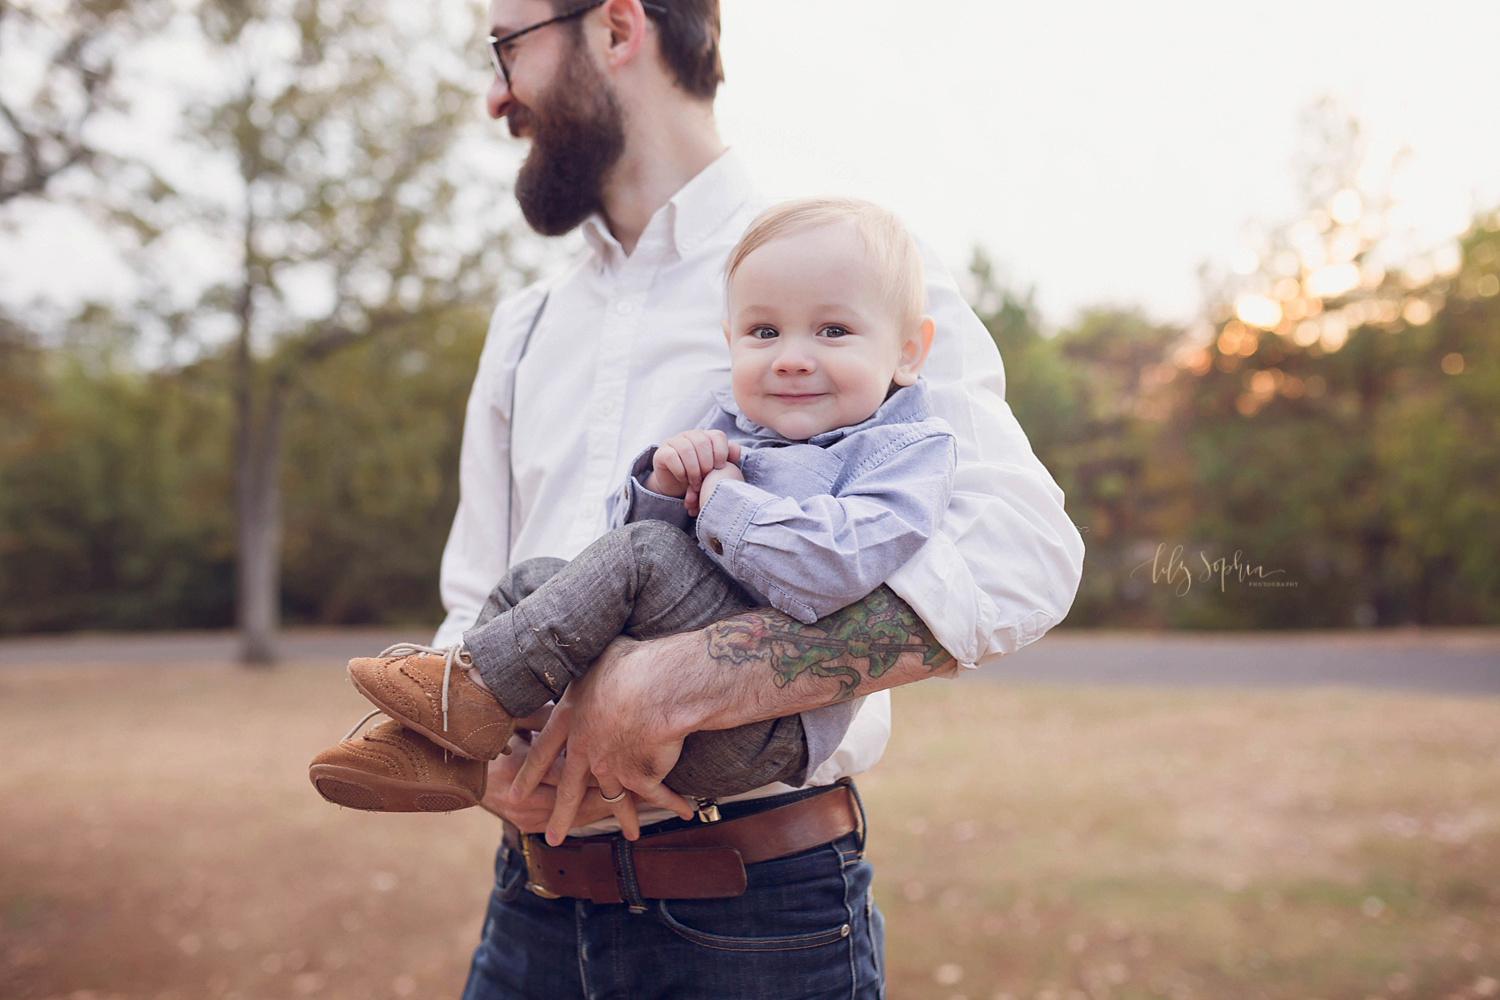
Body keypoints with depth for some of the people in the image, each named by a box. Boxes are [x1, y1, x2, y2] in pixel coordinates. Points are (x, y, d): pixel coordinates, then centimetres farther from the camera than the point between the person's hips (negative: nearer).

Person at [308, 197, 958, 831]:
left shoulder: (909, 451, -6)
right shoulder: (725, 431, 16)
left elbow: (833, 565, -26)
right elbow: (638, 527, 15)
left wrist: (724, 504, -13)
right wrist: (663, 489, -7)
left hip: (775, 729, -8)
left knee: (646, 554, -24)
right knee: (532, 579, 10)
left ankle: (474, 685, -13)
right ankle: (446, 755, 2)